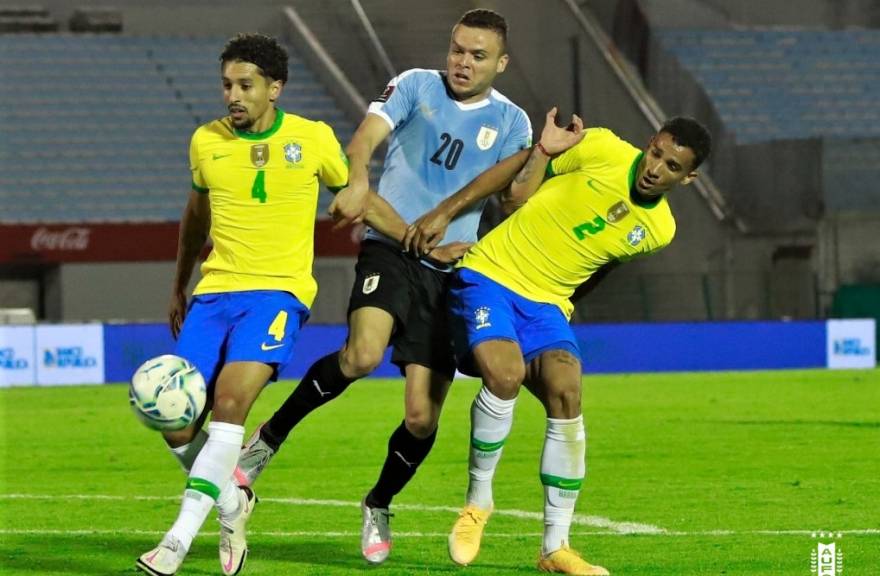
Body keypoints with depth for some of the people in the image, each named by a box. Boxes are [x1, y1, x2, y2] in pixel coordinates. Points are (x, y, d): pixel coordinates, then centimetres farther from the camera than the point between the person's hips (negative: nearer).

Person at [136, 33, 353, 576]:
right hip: (215, 291, 4)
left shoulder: (314, 139, -1)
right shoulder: (206, 142, 7)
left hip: (279, 291, -4)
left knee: (230, 399, -27)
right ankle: (233, 503, 24)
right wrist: (180, 288, 31)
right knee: (177, 426, -6)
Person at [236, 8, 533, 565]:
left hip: (448, 269, 2)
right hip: (389, 250, -2)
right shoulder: (417, 86, 4)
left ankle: (379, 505, 28)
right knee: (363, 355, -32)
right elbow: (366, 137, -12)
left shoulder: (511, 122, 9)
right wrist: (358, 182, -34)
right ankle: (272, 435, -9)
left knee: (422, 418, -2)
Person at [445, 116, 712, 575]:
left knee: (566, 392, -18)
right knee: (505, 373, -28)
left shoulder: (658, 230, 1)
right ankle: (477, 500, -6)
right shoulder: (601, 149, -10)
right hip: (490, 274, -4)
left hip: (545, 304, 4)